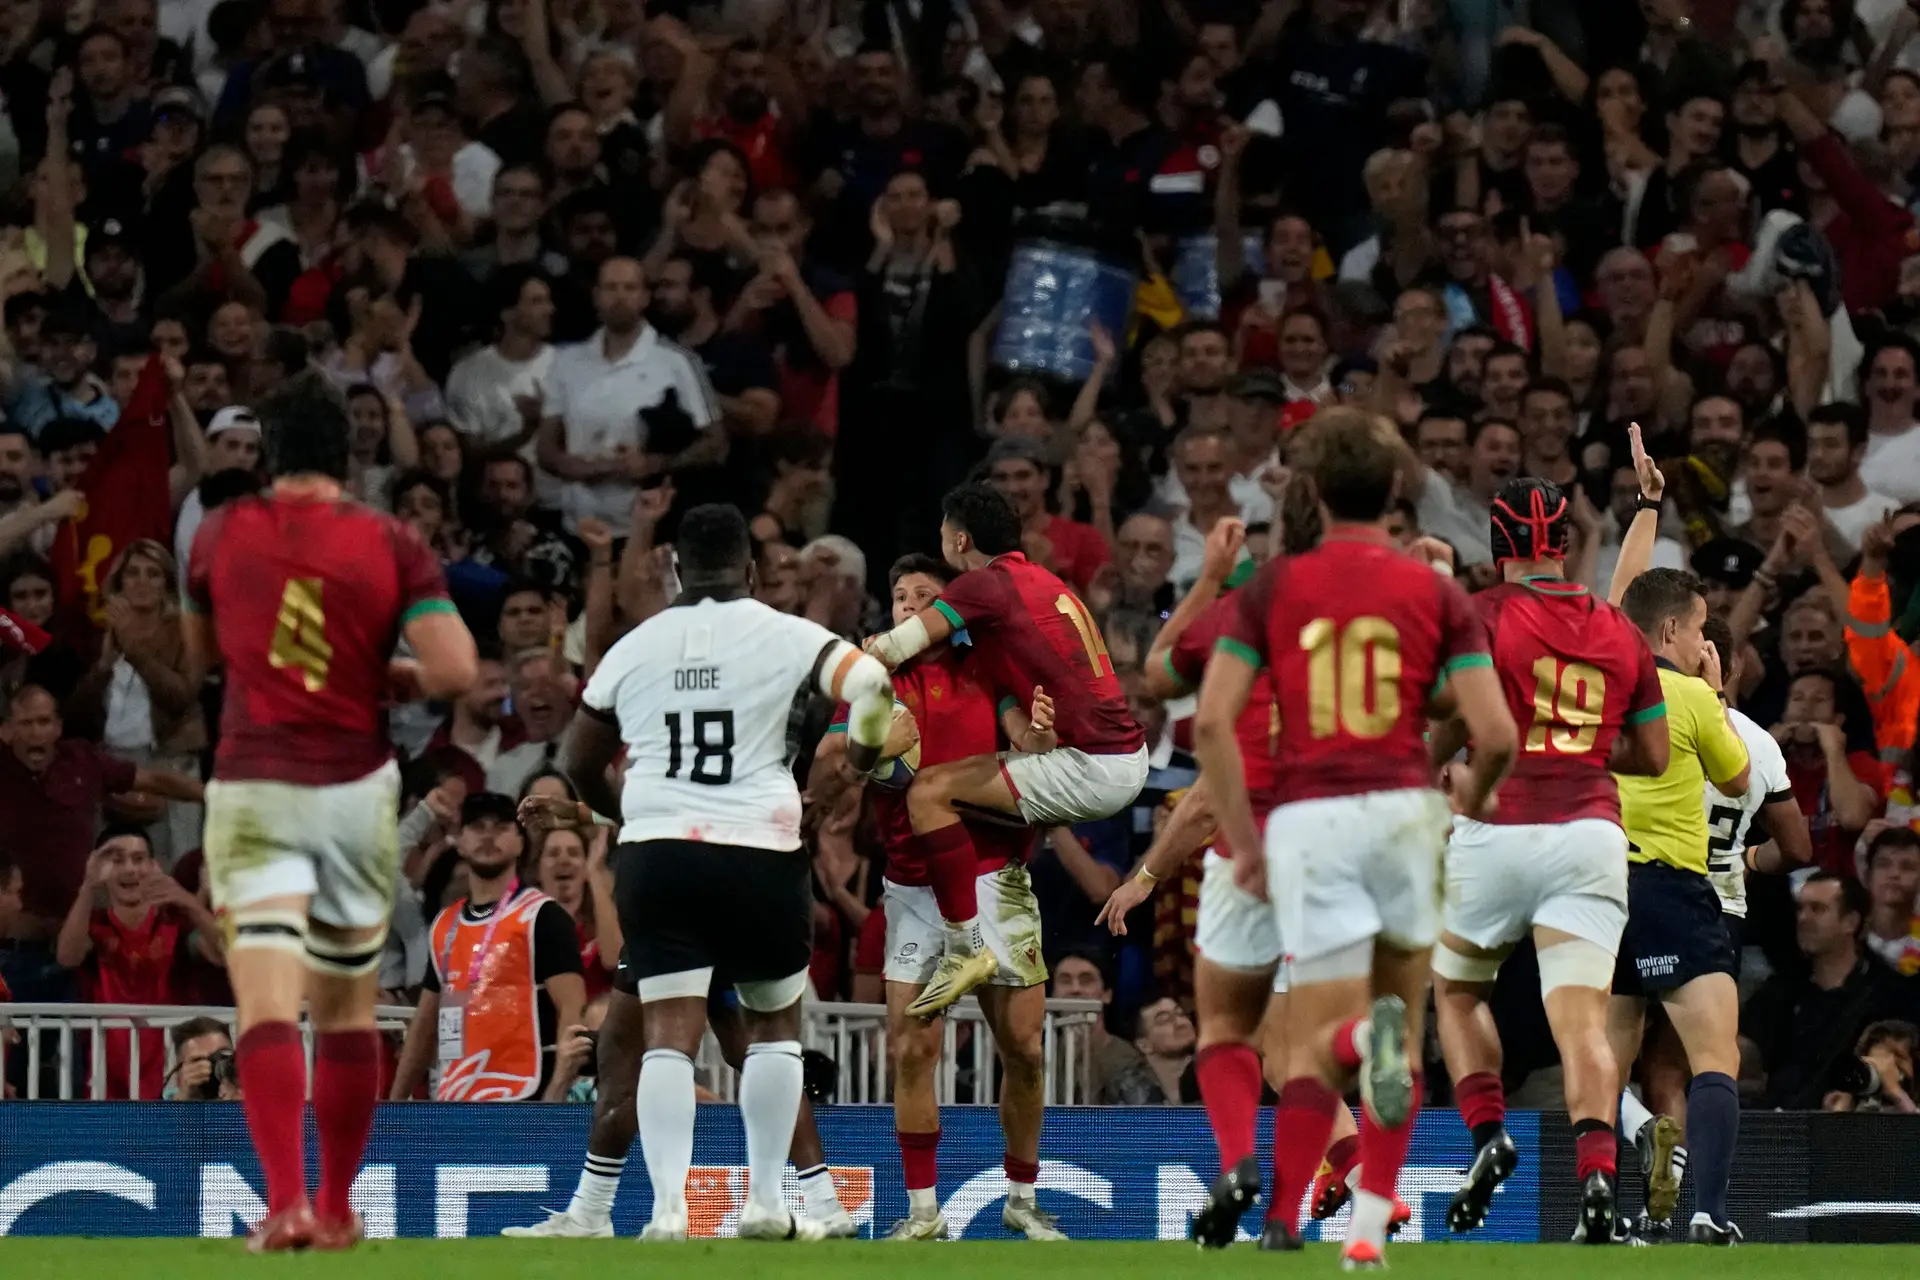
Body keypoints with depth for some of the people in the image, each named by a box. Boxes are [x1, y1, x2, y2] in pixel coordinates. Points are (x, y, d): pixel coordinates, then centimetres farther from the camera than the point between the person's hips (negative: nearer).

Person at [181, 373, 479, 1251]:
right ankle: (336, 1210, 24)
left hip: (252, 791, -1)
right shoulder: (392, 545, -2)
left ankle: (286, 1200, -29)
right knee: (346, 1009, 16)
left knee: (267, 1005, -12)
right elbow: (454, 670, -12)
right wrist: (390, 677, 7)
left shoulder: (222, 534, 2)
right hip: (358, 788, 1)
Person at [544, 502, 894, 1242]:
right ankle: (765, 1202, 13)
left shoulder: (634, 647, 12)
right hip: (758, 851, -2)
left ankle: (667, 1207, -16)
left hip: (654, 851, 2)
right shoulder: (784, 636, 1)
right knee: (775, 1023, 17)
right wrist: (862, 762, 9)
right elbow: (869, 683, -12)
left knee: (669, 1032, -2)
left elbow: (577, 762, 21)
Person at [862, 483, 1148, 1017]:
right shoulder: (1044, 582, 18)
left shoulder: (984, 584, -8)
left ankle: (966, 948, -12)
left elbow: (894, 649, -10)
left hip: (1090, 768, -9)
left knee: (929, 791, -12)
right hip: (1131, 758, 9)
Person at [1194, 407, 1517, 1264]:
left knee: (1319, 1041, 0)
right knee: (1404, 1019, 16)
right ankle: (1370, 1228, 8)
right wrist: (1469, 800, 22)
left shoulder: (1272, 587, 6)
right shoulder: (1435, 593, 5)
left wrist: (1243, 842, 6)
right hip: (1401, 806, 1)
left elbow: (1212, 720, -2)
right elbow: (1495, 734, -1)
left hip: (1307, 817, 0)